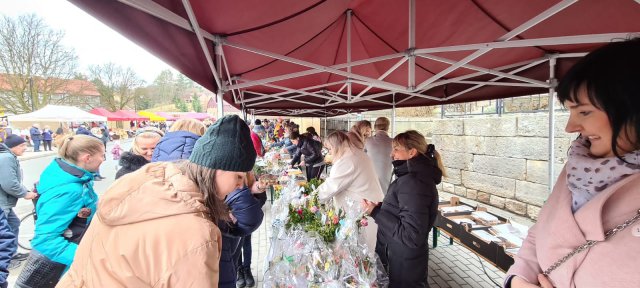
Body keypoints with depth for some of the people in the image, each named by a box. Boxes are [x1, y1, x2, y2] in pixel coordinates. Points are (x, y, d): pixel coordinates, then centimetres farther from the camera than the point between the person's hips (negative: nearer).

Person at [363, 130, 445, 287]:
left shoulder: (413, 183, -26)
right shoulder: (414, 175, 7)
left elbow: (411, 236, -28)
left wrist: (376, 213, -24)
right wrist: (380, 208, 3)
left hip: (403, 267, -9)